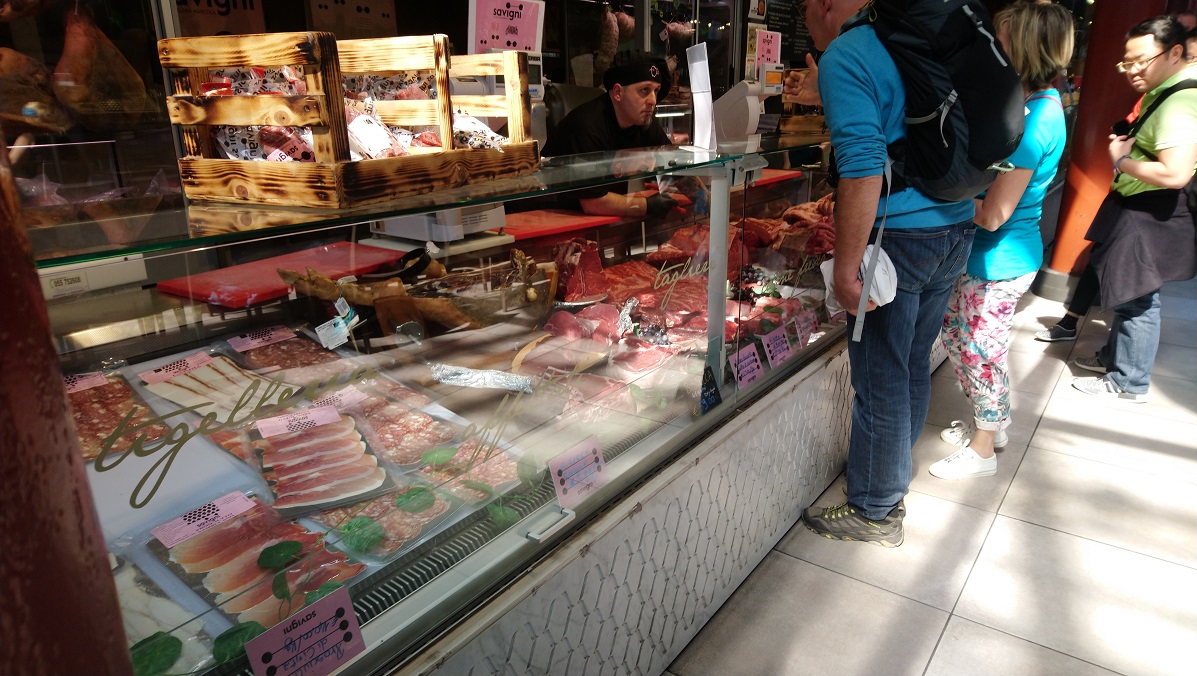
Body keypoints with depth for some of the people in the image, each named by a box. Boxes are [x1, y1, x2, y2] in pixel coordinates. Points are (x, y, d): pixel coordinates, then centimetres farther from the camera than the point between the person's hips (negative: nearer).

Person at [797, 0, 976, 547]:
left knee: (879, 380, 2)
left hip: (898, 240, -9)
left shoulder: (843, 58, -12)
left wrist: (846, 269, -21)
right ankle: (893, 472, 38)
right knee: (913, 365, 20)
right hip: (957, 232, 9)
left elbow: (863, 170, -23)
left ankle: (876, 512, 16)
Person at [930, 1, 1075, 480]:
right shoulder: (1044, 105, 6)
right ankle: (990, 423, 40)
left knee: (981, 353, 7)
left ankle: (982, 449, 28)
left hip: (999, 262, -9)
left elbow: (993, 215, -24)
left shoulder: (1031, 122, -24)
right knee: (956, 334, 21)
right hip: (992, 256, 9)